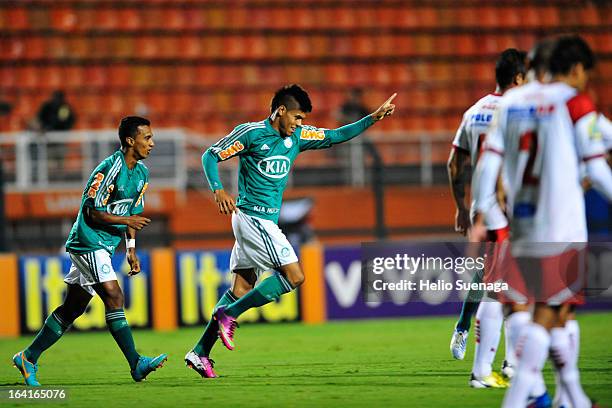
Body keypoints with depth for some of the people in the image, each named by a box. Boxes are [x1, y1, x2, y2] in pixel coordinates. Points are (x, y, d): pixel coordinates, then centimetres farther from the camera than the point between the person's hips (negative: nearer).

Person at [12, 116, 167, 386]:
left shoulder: (141, 172, 10)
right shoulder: (109, 169, -18)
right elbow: (93, 212, -18)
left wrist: (131, 249, 13)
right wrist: (127, 220, -17)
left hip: (104, 247, 9)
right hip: (88, 243, -9)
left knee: (72, 308, 10)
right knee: (114, 297, -18)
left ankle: (29, 358, 17)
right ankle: (136, 364, -22)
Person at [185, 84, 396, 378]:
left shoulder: (297, 137, 11)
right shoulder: (250, 133, -9)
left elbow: (335, 136, 16)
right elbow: (211, 156, -5)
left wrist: (373, 118, 8)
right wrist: (218, 191, -21)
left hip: (266, 221, 8)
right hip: (253, 218, -8)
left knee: (242, 289, 6)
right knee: (294, 276, -13)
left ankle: (199, 353, 6)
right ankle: (229, 314, -9)